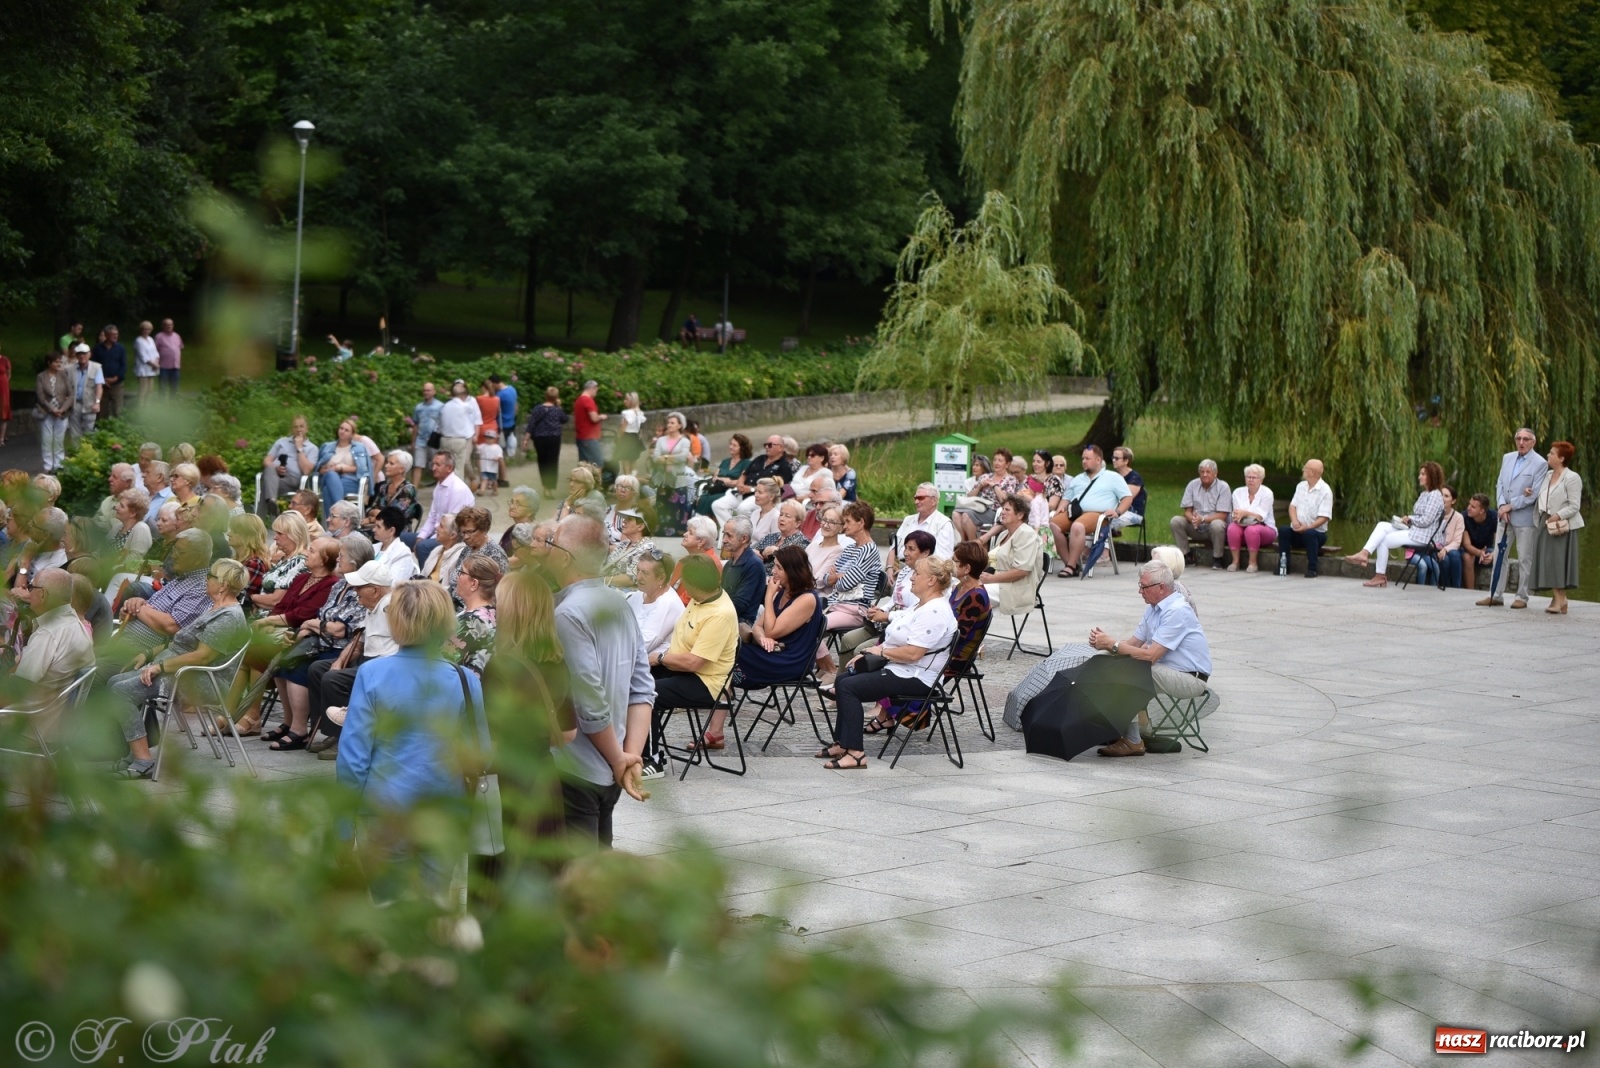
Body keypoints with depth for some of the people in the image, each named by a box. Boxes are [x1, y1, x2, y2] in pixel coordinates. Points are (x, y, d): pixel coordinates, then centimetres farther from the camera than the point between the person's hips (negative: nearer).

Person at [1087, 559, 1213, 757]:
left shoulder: (1177, 612, -21)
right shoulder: (1154, 608, 10)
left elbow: (1151, 655, -26)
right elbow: (1133, 643, 9)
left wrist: (1112, 644, -21)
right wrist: (1105, 641, -10)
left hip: (1191, 679, -10)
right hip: (1170, 672, 10)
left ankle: (1132, 742, -19)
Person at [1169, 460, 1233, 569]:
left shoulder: (1223, 487, -7)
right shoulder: (1192, 485, 5)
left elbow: (1222, 515, -14)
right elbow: (1187, 511, 2)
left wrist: (1203, 519, -29)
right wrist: (1192, 519, -24)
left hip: (1213, 526, -4)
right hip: (1196, 528, 4)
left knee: (1217, 524, -38)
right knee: (1176, 520, -18)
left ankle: (1217, 559, -18)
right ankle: (1185, 556, -9)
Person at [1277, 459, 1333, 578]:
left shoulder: (1325, 490, -10)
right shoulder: (1301, 486, 11)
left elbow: (1324, 517, -16)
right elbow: (1292, 506, 6)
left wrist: (1308, 527, -29)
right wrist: (1294, 520, -15)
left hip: (1316, 532, -5)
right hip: (1298, 532, 5)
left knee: (1309, 533, -37)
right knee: (1283, 530, -24)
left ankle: (1312, 569, -27)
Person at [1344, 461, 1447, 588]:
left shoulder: (1435, 496, -12)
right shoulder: (1424, 494, 17)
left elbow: (1425, 520, -19)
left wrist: (1409, 519, -6)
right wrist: (1407, 519, 1)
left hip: (1421, 536, -9)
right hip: (1412, 530, 9)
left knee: (1383, 541, -10)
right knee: (1382, 525, -6)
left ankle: (1381, 576, 0)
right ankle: (1364, 553, -21)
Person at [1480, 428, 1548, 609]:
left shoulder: (1540, 464, -7)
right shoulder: (1507, 458, 12)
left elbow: (1535, 494, -12)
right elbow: (1500, 484, 11)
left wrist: (1510, 506, -12)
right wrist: (1501, 506, -6)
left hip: (1525, 518, -6)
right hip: (1505, 516, 6)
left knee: (1524, 558, 1)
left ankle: (1522, 597, 8)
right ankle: (1496, 595, 12)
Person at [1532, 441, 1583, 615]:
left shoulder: (1572, 478, -9)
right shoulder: (1547, 476, 14)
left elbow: (1574, 506, -13)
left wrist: (1557, 516, -20)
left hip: (1561, 526, -8)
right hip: (1545, 523, 8)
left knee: (1559, 561, -9)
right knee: (1547, 561, 4)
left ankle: (1561, 601, -8)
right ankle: (1556, 598, 8)